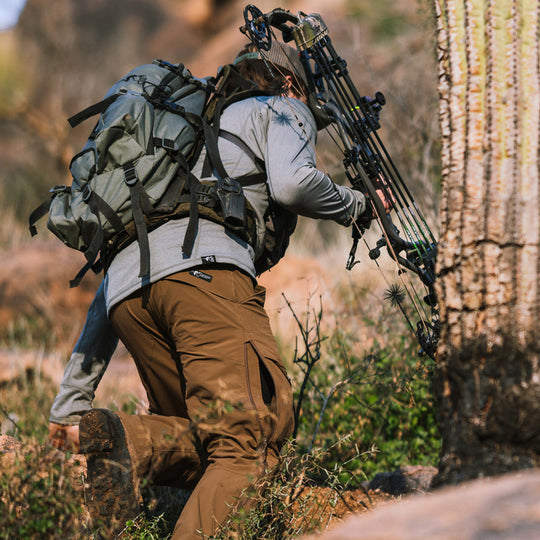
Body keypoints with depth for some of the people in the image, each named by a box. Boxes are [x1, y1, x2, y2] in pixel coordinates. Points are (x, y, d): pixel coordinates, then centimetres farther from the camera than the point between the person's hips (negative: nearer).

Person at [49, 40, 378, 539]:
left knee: (204, 442, 13)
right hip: (205, 272, -7)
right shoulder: (281, 110, 24)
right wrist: (354, 205, 21)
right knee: (255, 438, -14)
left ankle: (116, 434, -17)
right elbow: (292, 184, -2)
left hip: (127, 292, 7)